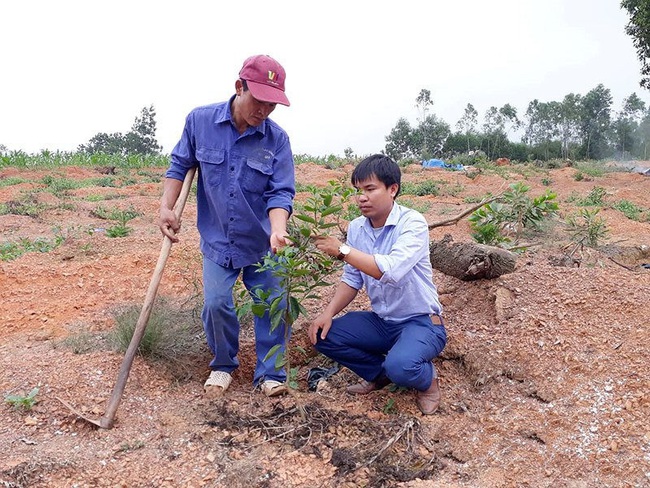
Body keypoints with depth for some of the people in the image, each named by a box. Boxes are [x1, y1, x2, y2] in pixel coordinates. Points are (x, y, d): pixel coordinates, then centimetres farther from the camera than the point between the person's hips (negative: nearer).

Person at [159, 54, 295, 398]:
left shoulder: (277, 139, -11)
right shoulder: (200, 121, -8)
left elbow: (280, 192, -13)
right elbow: (179, 165, 6)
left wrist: (278, 230, -31)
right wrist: (166, 208, -4)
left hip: (261, 243, 0)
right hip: (217, 239, 0)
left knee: (272, 304, 2)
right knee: (216, 304, -6)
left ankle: (269, 374, 22)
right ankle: (223, 365, 22)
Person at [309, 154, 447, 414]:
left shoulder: (413, 223, -20)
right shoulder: (356, 228, -1)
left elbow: (392, 271, -35)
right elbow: (352, 279, 5)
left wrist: (342, 250, -32)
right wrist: (328, 312, -10)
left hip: (421, 322, -6)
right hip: (381, 321, 7)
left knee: (400, 366, -34)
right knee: (323, 335, -9)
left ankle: (427, 378, 5)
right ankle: (380, 374, 14)